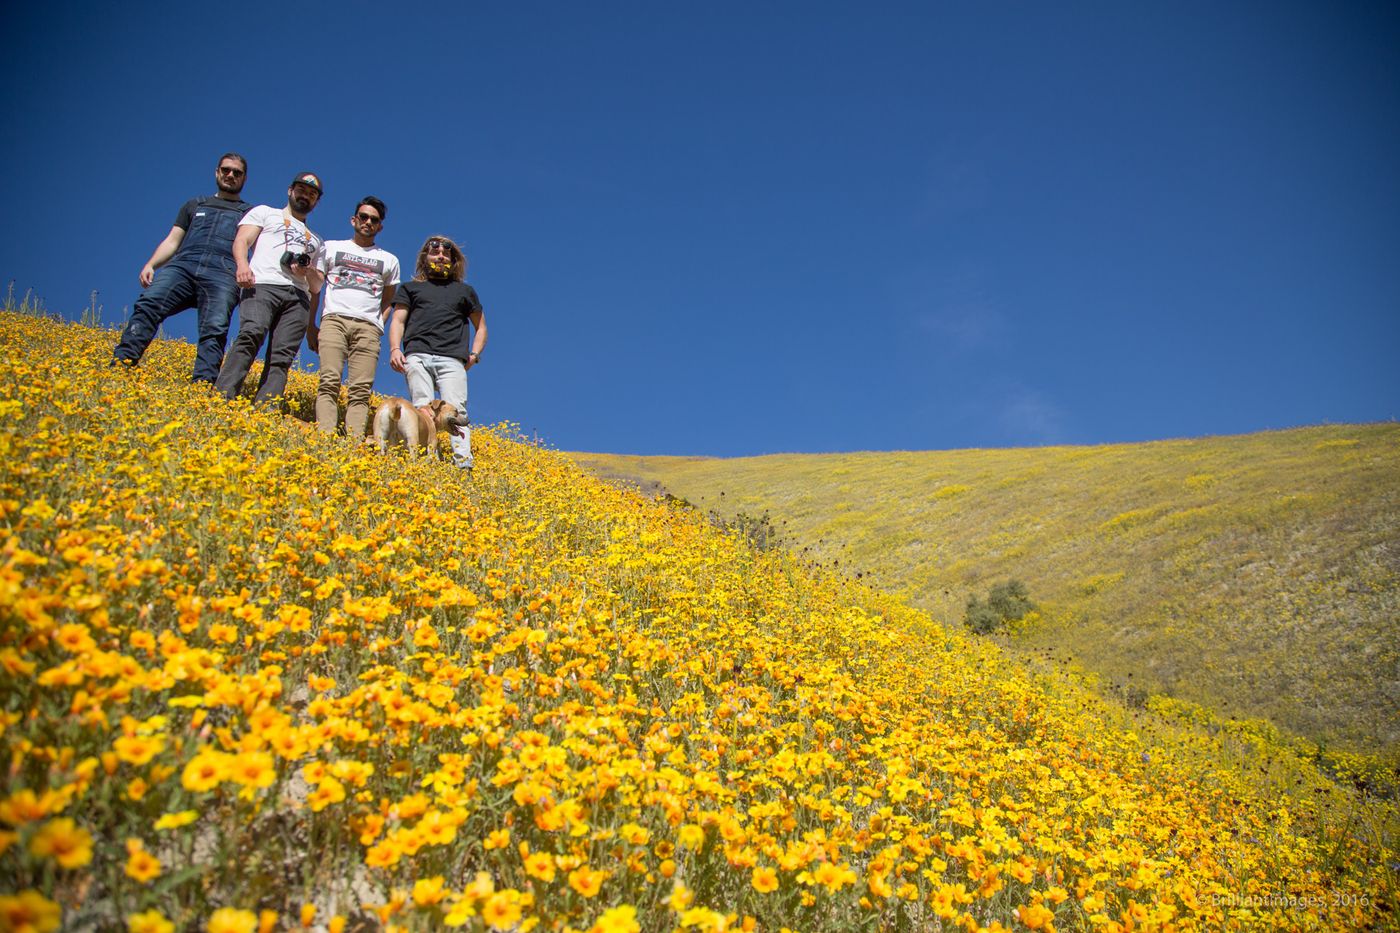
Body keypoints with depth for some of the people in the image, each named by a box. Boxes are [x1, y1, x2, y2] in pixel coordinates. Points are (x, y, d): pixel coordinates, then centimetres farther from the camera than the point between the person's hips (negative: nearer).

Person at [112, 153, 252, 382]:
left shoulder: (252, 213, 27)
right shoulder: (194, 205, 33)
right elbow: (172, 241, 24)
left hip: (222, 275, -2)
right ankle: (120, 365, -32)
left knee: (215, 330, -25)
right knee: (148, 304, -24)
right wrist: (150, 265, 5)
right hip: (182, 266, 2)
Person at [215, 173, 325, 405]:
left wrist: (309, 272, 4)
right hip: (264, 284, -3)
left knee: (282, 357, -18)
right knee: (251, 335, -30)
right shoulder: (265, 212, 27)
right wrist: (242, 264, -14)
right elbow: (241, 240, 9)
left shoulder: (315, 240, 36)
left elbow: (317, 287, 28)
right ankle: (221, 401, -40)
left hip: (299, 296, 3)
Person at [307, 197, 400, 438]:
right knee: (329, 382, -19)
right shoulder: (330, 247, 22)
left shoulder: (389, 260, 24)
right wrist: (311, 327, 7)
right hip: (334, 319, -1)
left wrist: (377, 330, 6)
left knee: (361, 389, -15)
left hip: (368, 326, 1)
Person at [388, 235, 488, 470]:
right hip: (417, 356, 0)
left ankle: (464, 463, -34)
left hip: (452, 360, 0)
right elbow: (398, 321, 16)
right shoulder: (410, 288, 27)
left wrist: (475, 354, 12)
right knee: (422, 409, -18)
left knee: (456, 410, -20)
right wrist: (395, 349, -3)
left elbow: (481, 327, 31)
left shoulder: (465, 291, 30)